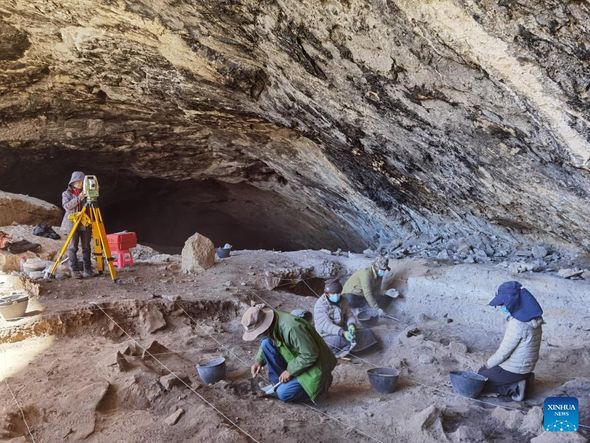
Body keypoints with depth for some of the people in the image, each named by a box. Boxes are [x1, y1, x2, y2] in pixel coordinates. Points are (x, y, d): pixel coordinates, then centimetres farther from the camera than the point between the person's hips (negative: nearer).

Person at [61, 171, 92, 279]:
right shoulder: (66, 194, 6)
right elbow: (66, 206, -13)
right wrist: (78, 198, -22)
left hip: (86, 224, 2)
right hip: (72, 224, -2)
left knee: (86, 247, 4)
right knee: (72, 248, -3)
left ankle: (87, 270, 11)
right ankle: (74, 270, 3)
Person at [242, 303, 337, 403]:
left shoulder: (291, 327, -34)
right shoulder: (272, 324, -8)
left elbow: (310, 355, -28)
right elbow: (264, 340, 14)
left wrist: (290, 371, -19)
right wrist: (259, 361, -2)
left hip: (313, 364, -8)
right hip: (295, 358, 8)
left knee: (283, 394, -18)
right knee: (266, 343, -8)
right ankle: (279, 383, 4)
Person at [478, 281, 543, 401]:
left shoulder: (517, 324, -30)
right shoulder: (530, 315, -2)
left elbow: (503, 352, -21)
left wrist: (488, 364, -3)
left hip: (513, 369, -9)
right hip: (525, 366, 9)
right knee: (482, 372, 24)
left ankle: (514, 387, -3)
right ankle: (522, 378, 13)